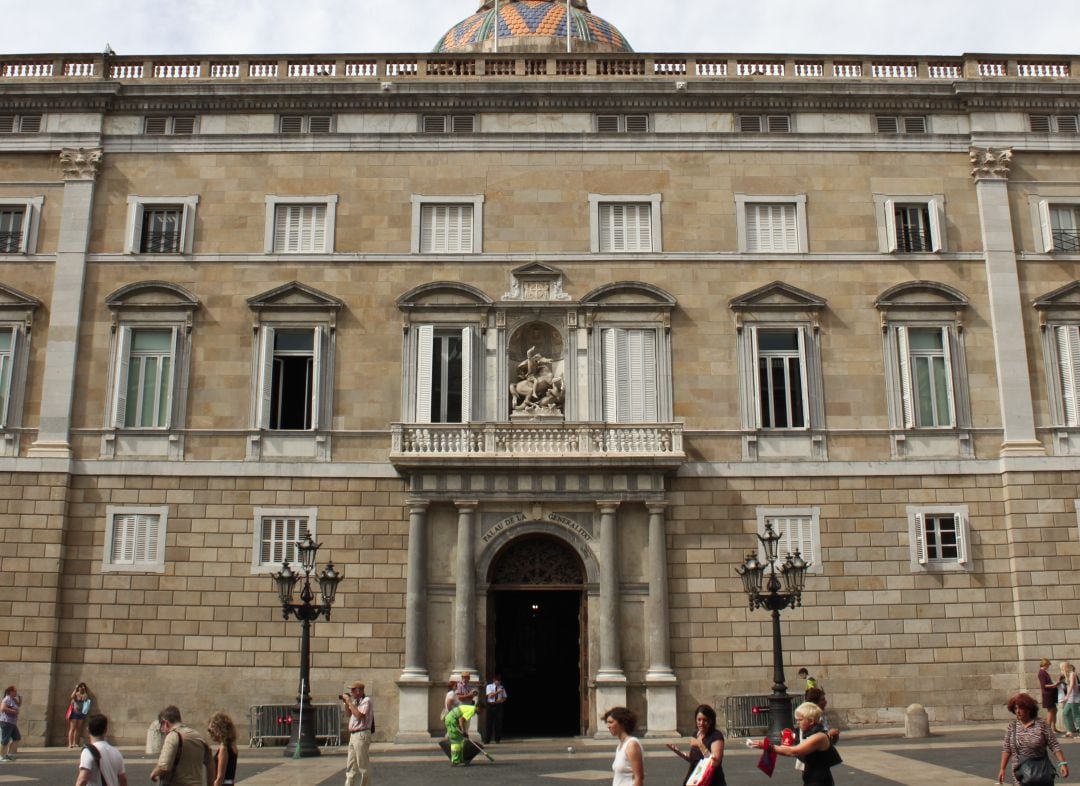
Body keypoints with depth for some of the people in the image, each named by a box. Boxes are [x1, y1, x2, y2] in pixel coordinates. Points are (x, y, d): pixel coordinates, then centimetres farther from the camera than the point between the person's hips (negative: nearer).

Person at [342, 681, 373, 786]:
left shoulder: (366, 700, -12)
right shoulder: (356, 701, 15)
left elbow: (359, 715, -24)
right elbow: (349, 714, 25)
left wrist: (349, 701, -18)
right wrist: (346, 702, 10)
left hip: (361, 735, -9)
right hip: (353, 735, 9)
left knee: (363, 765, -3)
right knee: (351, 765, 11)